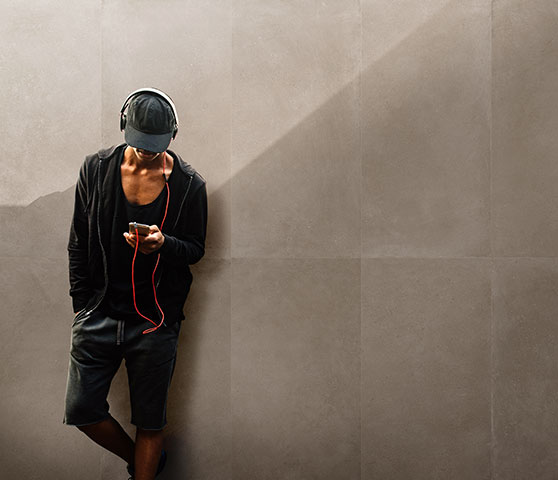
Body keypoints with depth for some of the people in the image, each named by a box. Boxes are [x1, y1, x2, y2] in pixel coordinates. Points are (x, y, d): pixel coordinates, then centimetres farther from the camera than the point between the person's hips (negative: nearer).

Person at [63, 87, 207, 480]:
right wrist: (81, 302, 4)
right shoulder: (96, 168, -1)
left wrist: (163, 243, -23)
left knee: (150, 420, 9)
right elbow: (79, 241, 7)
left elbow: (196, 249, 0)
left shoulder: (189, 184, -7)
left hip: (156, 322, -2)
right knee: (81, 410, 8)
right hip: (99, 312, 3)